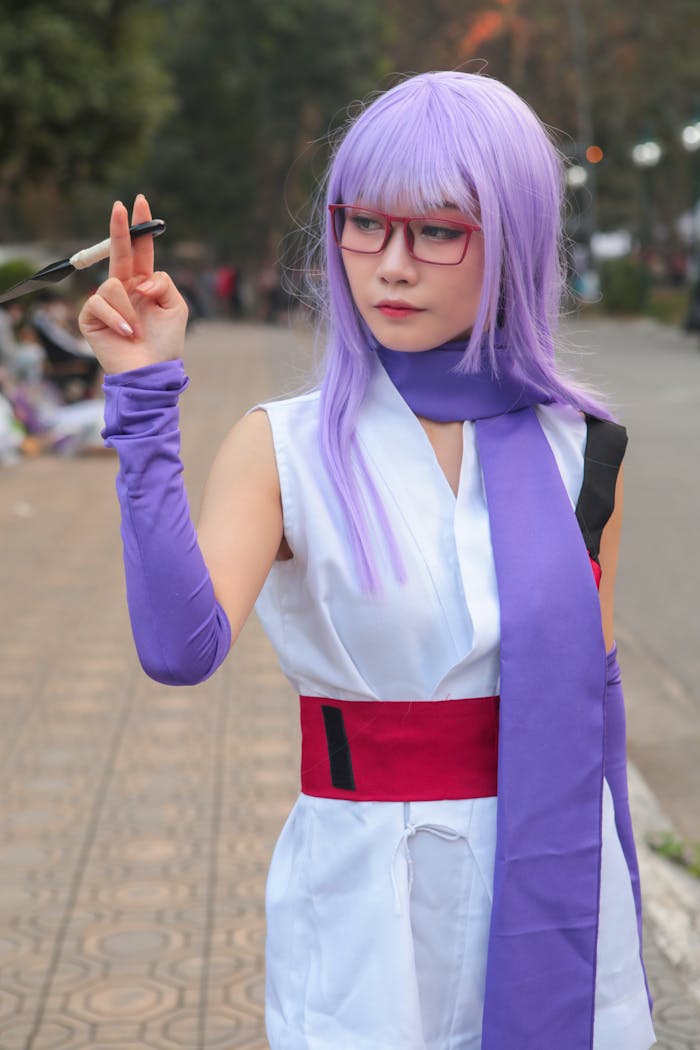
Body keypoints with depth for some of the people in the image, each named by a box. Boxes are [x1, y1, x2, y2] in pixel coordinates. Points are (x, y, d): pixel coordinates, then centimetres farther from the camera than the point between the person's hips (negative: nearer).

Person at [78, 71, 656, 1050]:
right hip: (366, 917, -2)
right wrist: (143, 395, -25)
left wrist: (619, 925, 12)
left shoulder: (578, 451, 0)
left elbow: (594, 693, 8)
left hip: (556, 895, 2)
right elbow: (181, 646, -24)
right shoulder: (284, 448, -7)